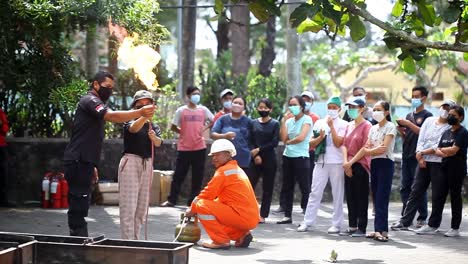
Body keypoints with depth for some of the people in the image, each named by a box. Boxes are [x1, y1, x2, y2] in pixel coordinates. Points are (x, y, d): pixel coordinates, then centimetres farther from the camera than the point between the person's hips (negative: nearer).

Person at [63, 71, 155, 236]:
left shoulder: (94, 103, 24)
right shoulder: (90, 100, -8)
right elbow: (112, 116, -27)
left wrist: (92, 166, 23)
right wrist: (140, 113, -32)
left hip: (83, 162, 10)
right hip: (78, 162, -10)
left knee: (79, 206, 11)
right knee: (79, 206, -11)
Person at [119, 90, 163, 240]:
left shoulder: (154, 127, 12)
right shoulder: (130, 122, -3)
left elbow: (158, 143, -7)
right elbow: (134, 128, -28)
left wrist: (154, 137, -30)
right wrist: (144, 116, -47)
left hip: (147, 164, 6)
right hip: (131, 161, -6)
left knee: (142, 207, 11)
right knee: (128, 205, -9)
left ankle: (135, 239, 19)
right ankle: (127, 241, -10)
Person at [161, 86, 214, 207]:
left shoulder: (203, 110, 6)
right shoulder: (181, 111, 0)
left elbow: (213, 121, 16)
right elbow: (173, 127, 4)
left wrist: (204, 128, 2)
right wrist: (183, 132, -3)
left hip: (199, 147, 2)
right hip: (184, 148, -2)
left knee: (198, 176, 4)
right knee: (179, 175, 0)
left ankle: (193, 200, 11)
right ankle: (171, 200, 5)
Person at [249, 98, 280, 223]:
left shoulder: (275, 124, 1)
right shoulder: (253, 123, 8)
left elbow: (275, 142, -7)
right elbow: (250, 141, 3)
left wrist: (259, 150, -11)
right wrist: (255, 156, -11)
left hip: (269, 159, -2)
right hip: (255, 159, 2)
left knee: (267, 188, 3)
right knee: (250, 185, -6)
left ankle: (263, 215, 8)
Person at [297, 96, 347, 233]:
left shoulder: (343, 124, 2)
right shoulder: (320, 123, 13)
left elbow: (338, 143, -9)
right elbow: (312, 144, 10)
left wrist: (331, 126, -9)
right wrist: (321, 137, -8)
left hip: (337, 163, -3)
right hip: (321, 161, 3)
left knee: (337, 194, 2)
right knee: (315, 192, 1)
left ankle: (336, 224, 7)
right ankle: (307, 222, 3)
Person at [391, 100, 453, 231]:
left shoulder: (449, 128, -3)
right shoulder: (429, 120, 12)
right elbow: (420, 139, 5)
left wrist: (422, 153, -8)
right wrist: (420, 158, -7)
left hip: (438, 162, -4)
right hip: (423, 161, 4)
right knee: (415, 191, 4)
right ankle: (405, 222, 6)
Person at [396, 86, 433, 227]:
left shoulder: (427, 115, -1)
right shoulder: (409, 116, 19)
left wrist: (408, 124, -15)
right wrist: (400, 128, 0)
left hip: (418, 157, -7)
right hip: (406, 155, 7)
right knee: (405, 187, 6)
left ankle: (422, 218, -1)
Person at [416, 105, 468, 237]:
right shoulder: (446, 132, 16)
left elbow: (454, 150, -17)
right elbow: (438, 150, 11)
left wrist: (442, 149, -1)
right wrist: (443, 153, -12)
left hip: (457, 170, -7)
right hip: (444, 167, 7)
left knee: (455, 197, 1)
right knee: (437, 196, 4)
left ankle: (455, 228, 8)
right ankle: (432, 225, 9)